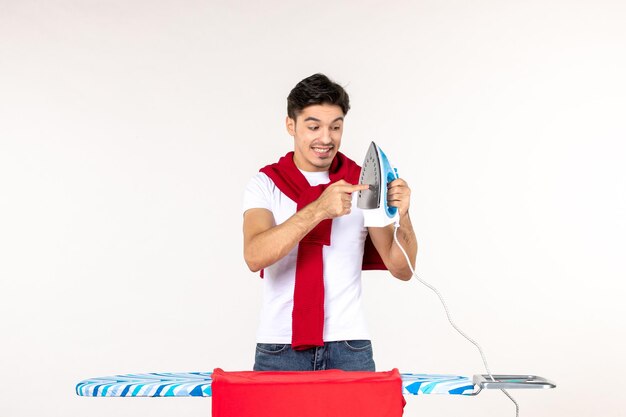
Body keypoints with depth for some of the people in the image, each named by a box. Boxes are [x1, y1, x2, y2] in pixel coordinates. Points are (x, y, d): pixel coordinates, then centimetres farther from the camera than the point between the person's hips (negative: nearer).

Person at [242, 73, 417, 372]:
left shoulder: (362, 185, 4)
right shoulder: (265, 184, 1)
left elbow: (402, 269, 0)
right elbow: (255, 256, -18)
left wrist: (402, 215, -19)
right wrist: (318, 209, -30)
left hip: (348, 347, 1)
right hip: (280, 347, -1)